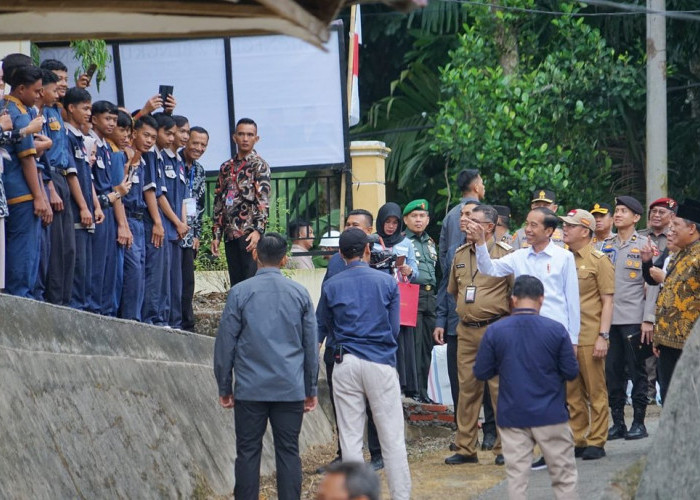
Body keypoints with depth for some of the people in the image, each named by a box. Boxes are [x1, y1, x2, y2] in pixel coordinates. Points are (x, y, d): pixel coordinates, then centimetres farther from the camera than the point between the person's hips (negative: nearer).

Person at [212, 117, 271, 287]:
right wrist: (217, 235, 12)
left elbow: (263, 200, -13)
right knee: (236, 284, 7)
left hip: (250, 234, -6)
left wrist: (258, 230, -25)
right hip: (230, 235, 6)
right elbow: (219, 202, 18)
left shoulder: (259, 165, -2)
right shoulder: (226, 168, 17)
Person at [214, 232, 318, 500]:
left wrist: (224, 388, 8)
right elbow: (311, 345, 7)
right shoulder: (300, 294, 3)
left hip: (250, 388, -1)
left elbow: (225, 343, -1)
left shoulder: (240, 292, -3)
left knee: (248, 452, 3)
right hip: (291, 388, 1)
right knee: (288, 452, 4)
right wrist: (311, 390, 15)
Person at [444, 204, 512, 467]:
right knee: (467, 388, 7)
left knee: (500, 387, -5)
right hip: (466, 330, 6)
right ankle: (466, 449, 11)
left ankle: (504, 447, 1)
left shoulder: (505, 253, -6)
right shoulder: (460, 254, 12)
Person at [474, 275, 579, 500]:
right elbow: (571, 372, -4)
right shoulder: (556, 330, -8)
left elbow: (481, 372, 0)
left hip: (512, 416, 1)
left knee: (517, 477, 4)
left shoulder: (494, 331, -6)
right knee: (564, 476, 9)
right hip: (550, 414, -1)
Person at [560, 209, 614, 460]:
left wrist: (603, 336, -13)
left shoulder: (599, 260, -3)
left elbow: (607, 301, -6)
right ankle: (577, 440, 13)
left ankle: (596, 442, 3)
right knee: (572, 393, 8)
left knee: (596, 392, 0)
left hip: (590, 338, -6)